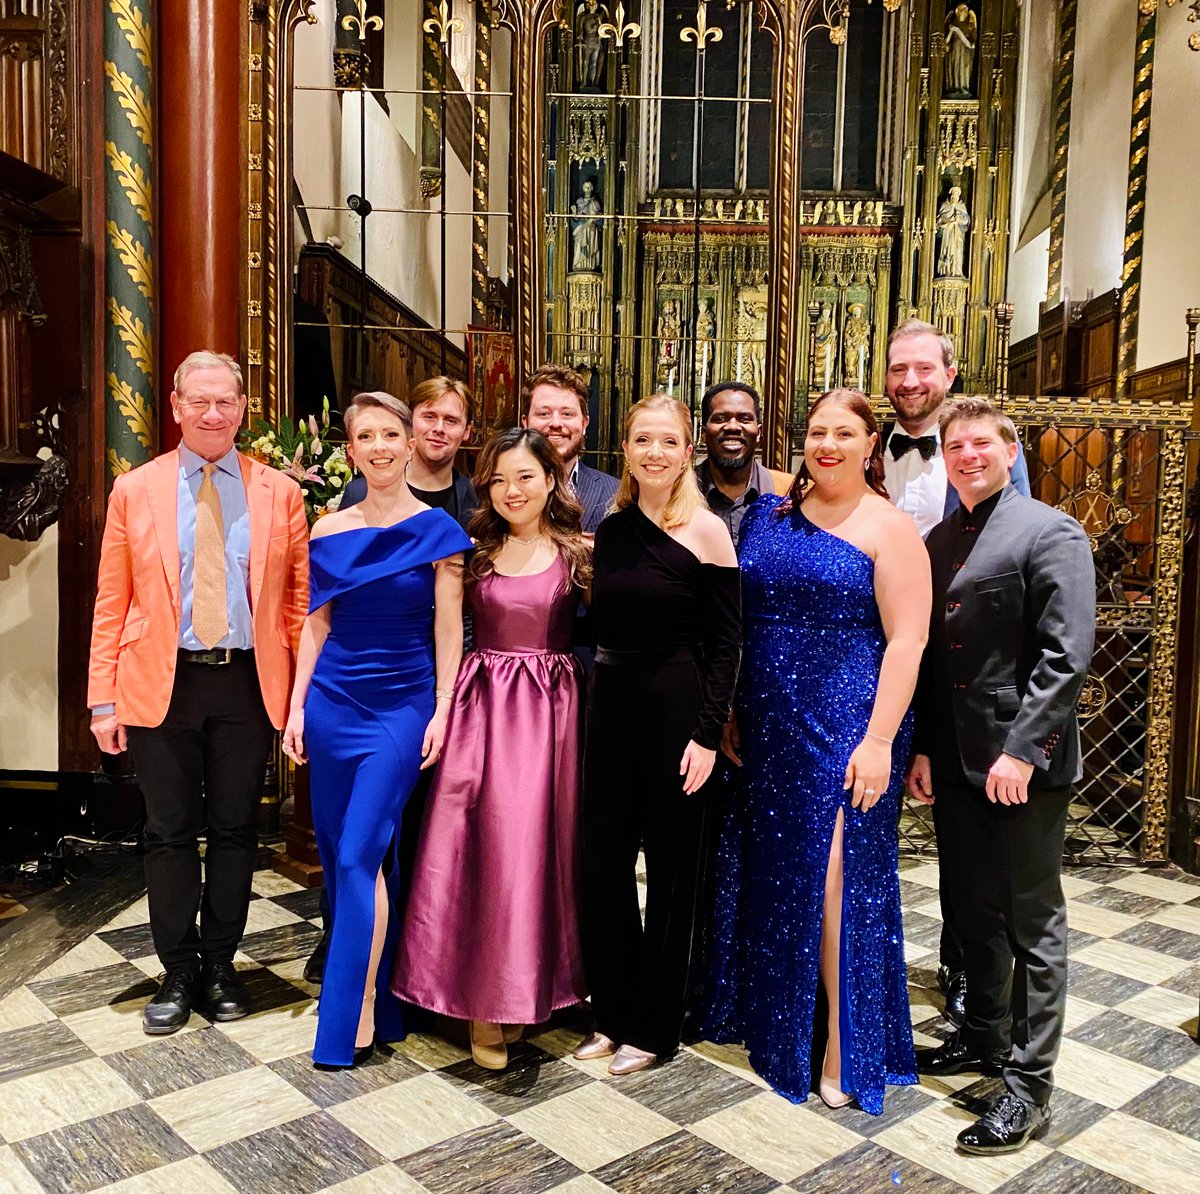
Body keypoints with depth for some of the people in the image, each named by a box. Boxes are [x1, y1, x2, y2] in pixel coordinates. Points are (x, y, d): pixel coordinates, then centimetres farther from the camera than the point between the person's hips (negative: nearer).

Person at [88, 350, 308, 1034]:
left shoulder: (280, 492, 4)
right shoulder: (135, 491, 5)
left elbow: (299, 601, 3)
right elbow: (112, 604, 3)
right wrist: (104, 699, -3)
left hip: (249, 684, 0)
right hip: (161, 683, 0)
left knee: (235, 829, 9)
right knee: (170, 832, 7)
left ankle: (220, 966, 27)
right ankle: (178, 973, 24)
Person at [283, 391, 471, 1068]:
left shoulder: (438, 530, -3)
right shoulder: (330, 532, 6)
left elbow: (448, 628, -3)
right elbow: (316, 624, 9)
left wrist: (443, 710, -8)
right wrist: (297, 707, 5)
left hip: (403, 706, -4)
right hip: (333, 700, 4)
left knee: (361, 854, -9)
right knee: (337, 851, 11)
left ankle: (358, 1013, 3)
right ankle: (363, 981, 30)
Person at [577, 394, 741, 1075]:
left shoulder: (706, 530, -8)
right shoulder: (610, 530, 7)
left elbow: (727, 641, -9)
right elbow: (604, 624, 12)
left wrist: (708, 733, -14)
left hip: (678, 706, -5)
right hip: (611, 702, 5)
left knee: (672, 867, 8)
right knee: (604, 862, 11)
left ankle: (654, 1026, 25)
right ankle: (613, 1012, 30)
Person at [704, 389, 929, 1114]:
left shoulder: (889, 528, -5)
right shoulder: (770, 517, 9)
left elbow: (907, 640, -11)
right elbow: (741, 625, 13)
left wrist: (880, 739, -17)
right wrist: (729, 713, 9)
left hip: (846, 727, -5)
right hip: (769, 727, 5)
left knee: (833, 878, -3)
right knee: (768, 869, 13)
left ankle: (841, 1046, 15)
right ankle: (771, 1017, 34)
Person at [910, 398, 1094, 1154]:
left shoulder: (1051, 533, -8)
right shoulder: (937, 542, 13)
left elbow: (1065, 656, -14)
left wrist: (1021, 750, -19)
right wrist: (922, 747, 7)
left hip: (1023, 763, -6)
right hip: (956, 760, 6)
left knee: (1033, 921, 4)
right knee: (974, 911, 17)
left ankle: (1031, 1085, 14)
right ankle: (986, 1036, 35)